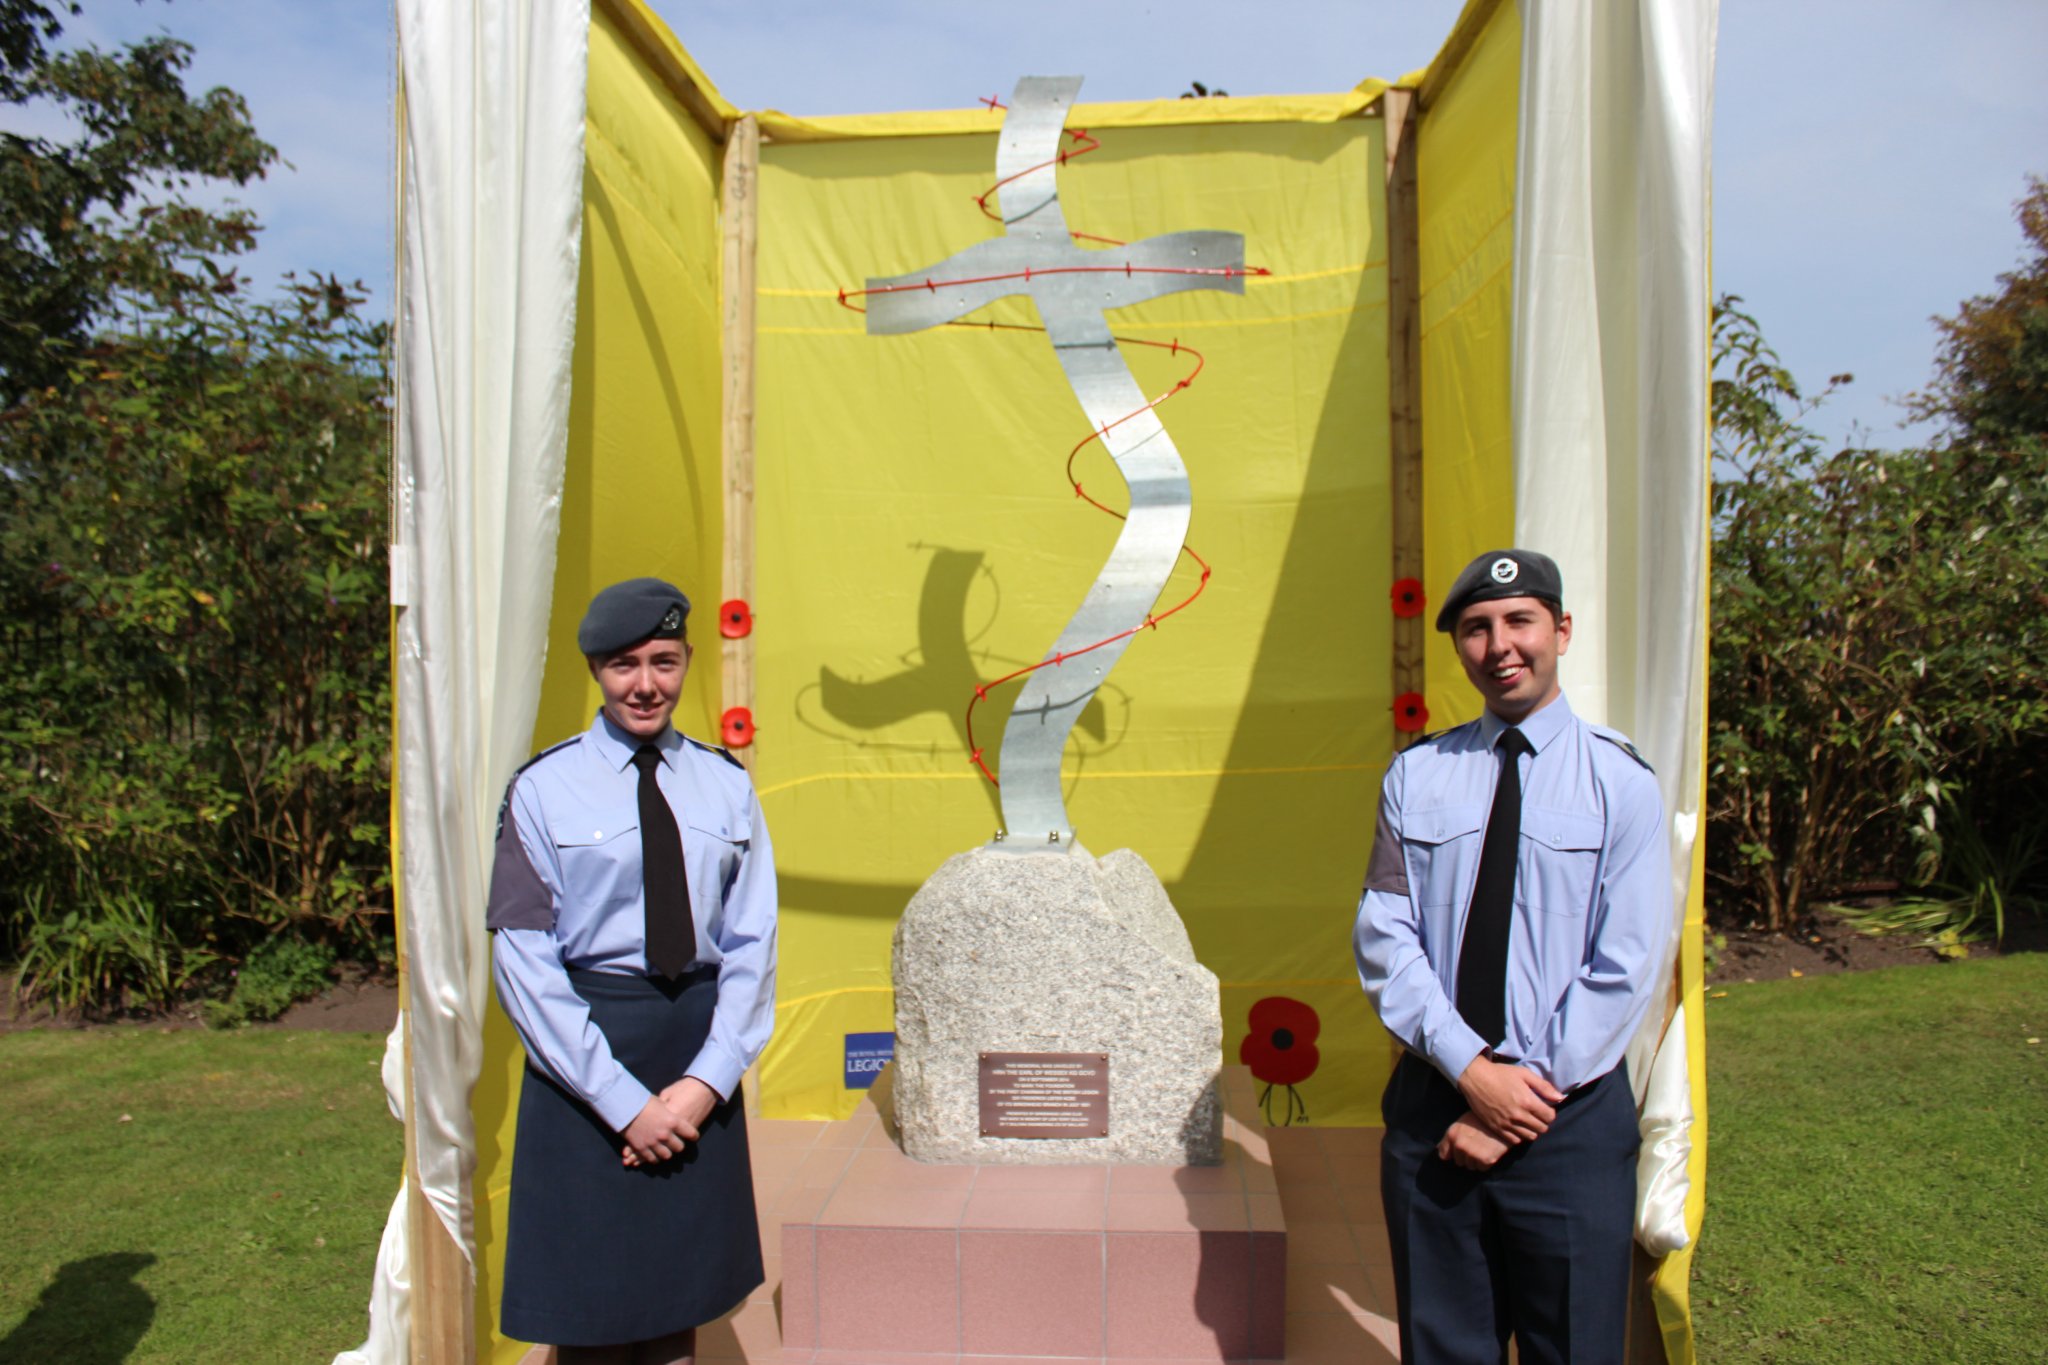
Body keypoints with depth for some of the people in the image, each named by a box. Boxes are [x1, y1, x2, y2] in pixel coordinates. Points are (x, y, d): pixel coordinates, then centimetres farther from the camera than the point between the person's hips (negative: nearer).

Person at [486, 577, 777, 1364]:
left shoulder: (726, 787, 5)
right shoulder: (542, 791, -4)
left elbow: (753, 942, 3)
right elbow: (523, 959, -8)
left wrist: (707, 1079, -9)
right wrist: (623, 1100, -12)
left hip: (702, 1060, 3)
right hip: (585, 1053, -2)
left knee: (682, 1298, 13)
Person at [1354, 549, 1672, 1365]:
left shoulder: (1620, 781, -4)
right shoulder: (1415, 776, 3)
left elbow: (1625, 969, -8)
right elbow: (1382, 937, -3)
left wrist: (1525, 1092, -13)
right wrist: (1471, 1069, -14)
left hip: (1571, 1122, -2)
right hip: (1430, 1108, 2)